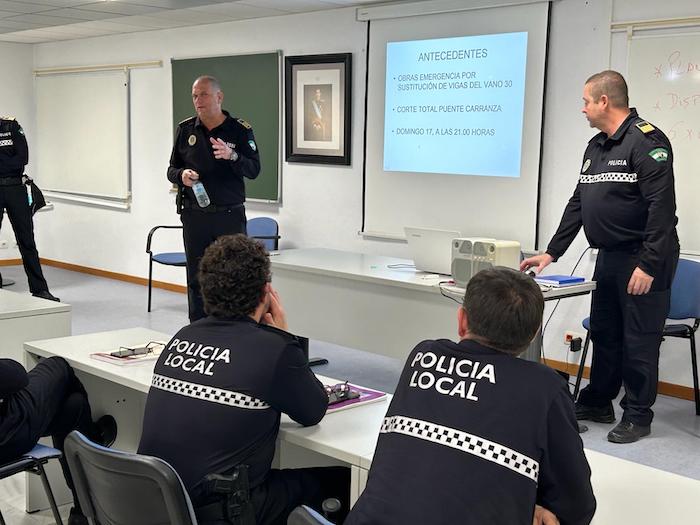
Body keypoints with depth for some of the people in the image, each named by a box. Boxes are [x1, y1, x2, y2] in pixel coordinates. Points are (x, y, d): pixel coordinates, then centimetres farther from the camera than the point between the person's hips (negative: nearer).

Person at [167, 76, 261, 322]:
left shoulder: (240, 130, -1)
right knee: (196, 279, 8)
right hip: (194, 216, 3)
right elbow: (171, 170, 12)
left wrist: (232, 156, -27)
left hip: (230, 216, -2)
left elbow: (254, 170, -8)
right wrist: (182, 175, -11)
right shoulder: (185, 129, 7)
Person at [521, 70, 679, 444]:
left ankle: (637, 416, 12)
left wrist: (648, 265, -23)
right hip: (609, 257, 9)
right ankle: (597, 403, 28)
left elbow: (661, 206, -21)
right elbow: (577, 203, 18)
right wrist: (552, 252, 15)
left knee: (639, 340, 0)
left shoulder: (646, 140, -14)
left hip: (643, 259, -9)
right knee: (603, 333, 15)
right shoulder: (596, 147, 14)